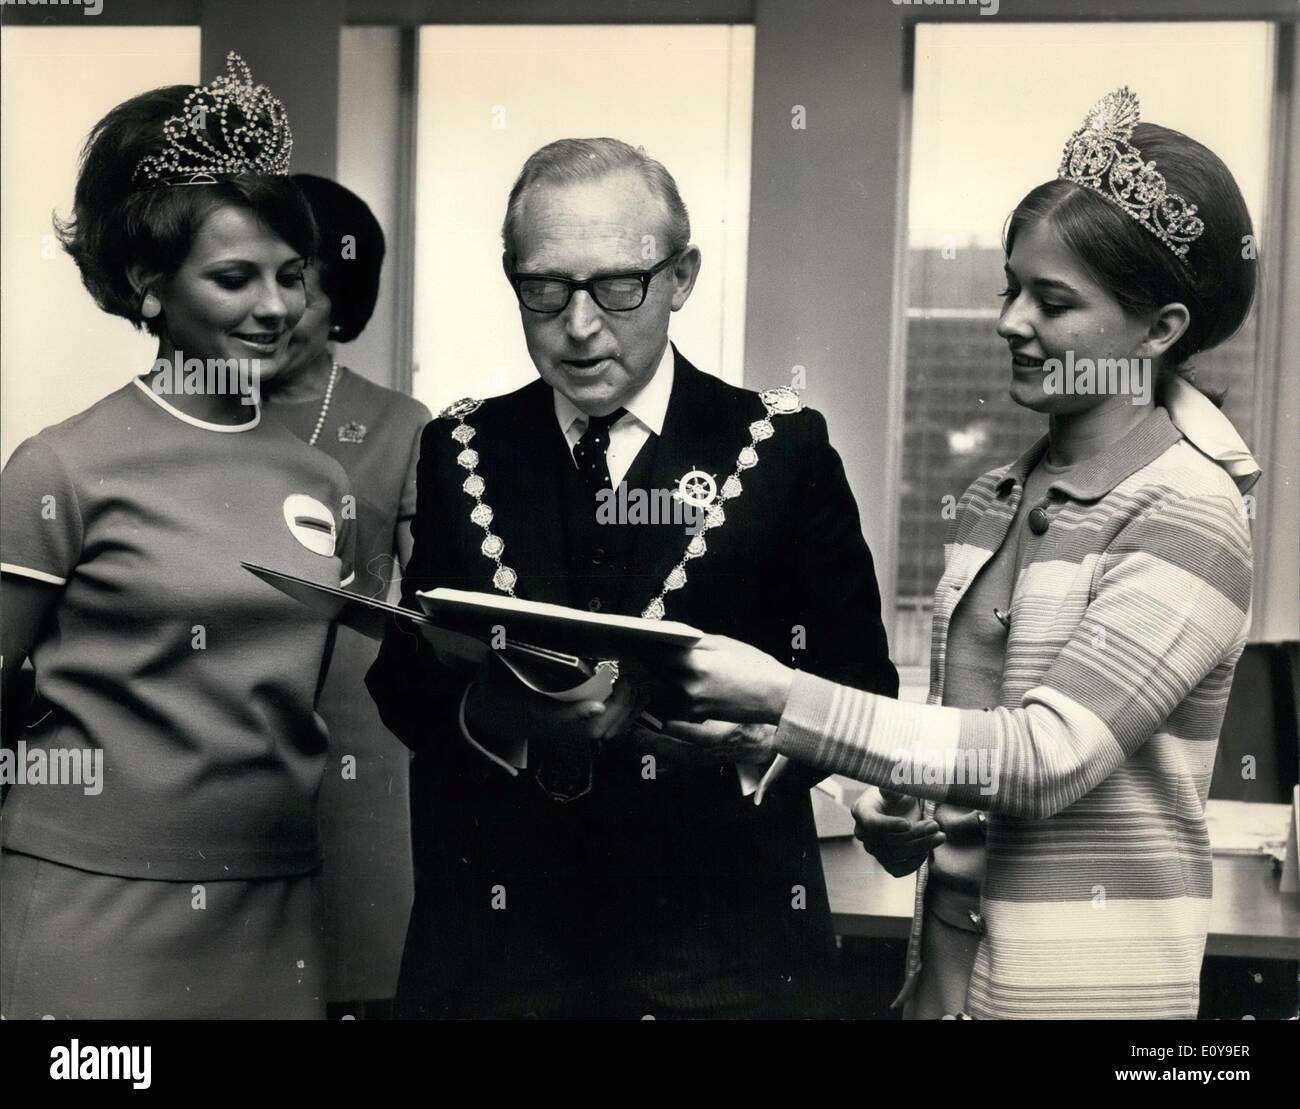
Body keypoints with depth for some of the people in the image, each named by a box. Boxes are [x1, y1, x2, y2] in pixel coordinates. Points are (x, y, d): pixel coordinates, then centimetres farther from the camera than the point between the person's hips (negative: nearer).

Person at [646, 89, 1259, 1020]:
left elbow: (1046, 753, -24)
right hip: (949, 941, 6)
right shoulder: (995, 498, 3)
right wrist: (900, 814, -5)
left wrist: (780, 698, -27)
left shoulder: (1189, 522, -16)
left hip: (1082, 974, -5)